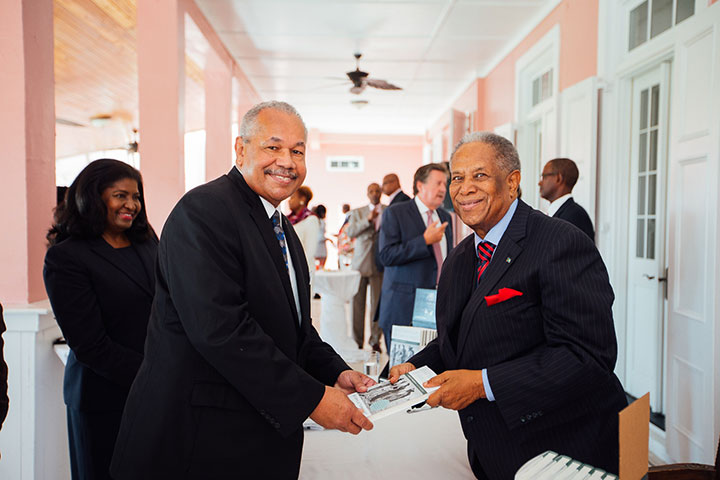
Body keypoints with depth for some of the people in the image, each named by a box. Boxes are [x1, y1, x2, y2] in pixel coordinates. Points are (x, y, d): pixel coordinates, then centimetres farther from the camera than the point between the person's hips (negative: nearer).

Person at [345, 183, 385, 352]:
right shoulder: (357, 213, 12)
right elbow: (350, 232, -5)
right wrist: (368, 219, -13)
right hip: (360, 263, 1)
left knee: (377, 304, 1)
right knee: (357, 303, 3)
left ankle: (375, 340, 12)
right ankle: (357, 340, 12)